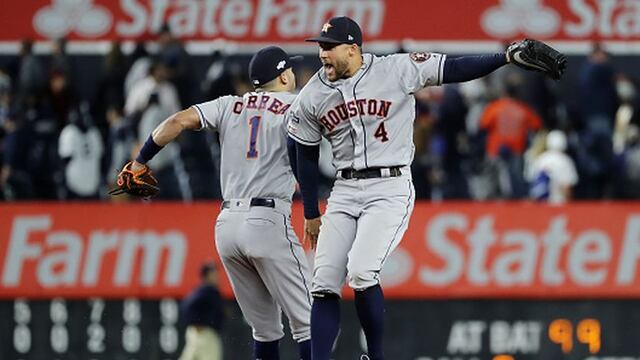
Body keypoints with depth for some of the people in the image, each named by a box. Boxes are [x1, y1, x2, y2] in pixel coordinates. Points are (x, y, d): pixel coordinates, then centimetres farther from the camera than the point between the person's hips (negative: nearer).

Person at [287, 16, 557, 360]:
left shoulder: (396, 71, -7)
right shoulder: (311, 98, 3)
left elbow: (453, 69, -7)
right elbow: (306, 157, 14)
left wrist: (508, 57, -17)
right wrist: (311, 214, 19)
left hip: (390, 189, -5)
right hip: (344, 190, 5)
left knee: (360, 272, -22)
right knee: (324, 284, -3)